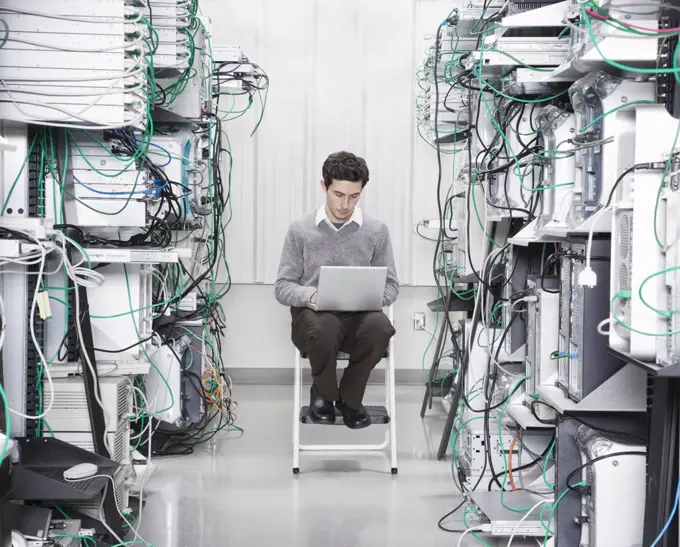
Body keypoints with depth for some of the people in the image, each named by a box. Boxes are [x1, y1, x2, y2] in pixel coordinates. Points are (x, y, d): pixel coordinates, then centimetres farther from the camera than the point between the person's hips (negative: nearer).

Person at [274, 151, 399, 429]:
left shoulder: (377, 231, 5)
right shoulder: (300, 230, 3)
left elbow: (391, 286, 8)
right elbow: (282, 287, 3)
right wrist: (311, 296, -20)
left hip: (359, 317, 1)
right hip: (312, 316, -1)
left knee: (379, 326, -35)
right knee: (324, 327, -39)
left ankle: (349, 397, -7)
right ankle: (323, 392, -5)